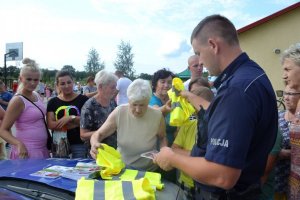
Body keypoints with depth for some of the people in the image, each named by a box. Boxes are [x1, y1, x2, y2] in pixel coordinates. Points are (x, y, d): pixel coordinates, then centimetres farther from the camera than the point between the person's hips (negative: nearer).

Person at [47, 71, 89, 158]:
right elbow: (51, 125, -6)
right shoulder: (52, 102, 6)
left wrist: (71, 118, -19)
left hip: (79, 144, -2)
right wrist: (78, 122, -11)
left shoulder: (83, 99, 0)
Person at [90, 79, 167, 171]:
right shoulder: (119, 112, -13)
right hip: (122, 168, 1)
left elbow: (162, 138, 6)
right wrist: (94, 144, -26)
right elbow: (98, 134, -5)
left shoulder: (157, 116, -14)